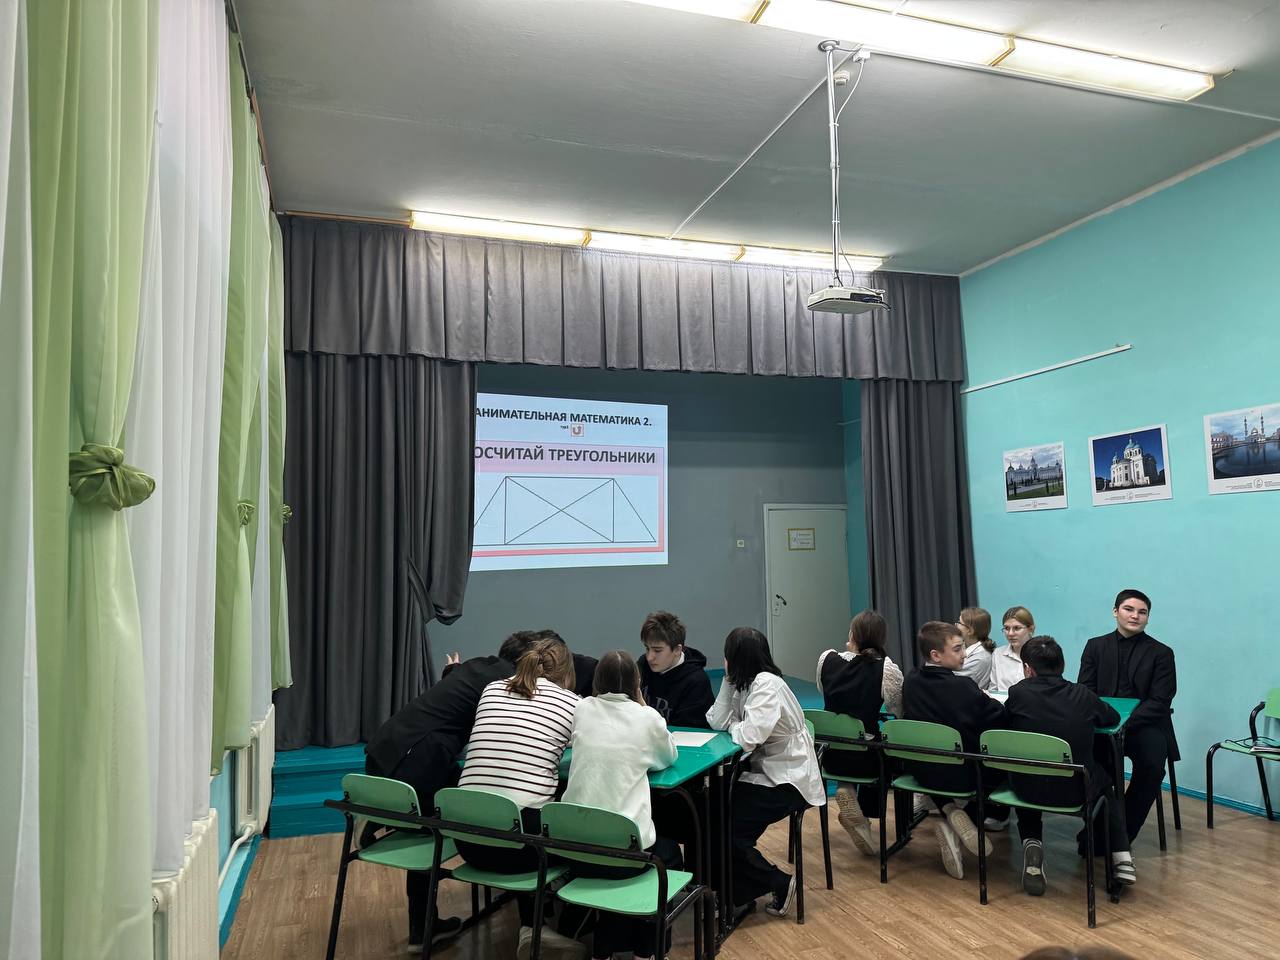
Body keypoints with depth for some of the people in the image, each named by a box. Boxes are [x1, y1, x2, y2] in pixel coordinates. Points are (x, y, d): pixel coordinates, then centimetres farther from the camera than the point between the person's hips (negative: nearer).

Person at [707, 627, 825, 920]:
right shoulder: (747, 683, 7)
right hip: (765, 771, 9)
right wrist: (729, 681, -5)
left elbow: (748, 737, -30)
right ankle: (738, 894, 15)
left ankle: (780, 884, 7)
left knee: (726, 830, -14)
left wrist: (734, 726, -8)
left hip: (788, 781, -9)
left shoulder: (767, 685, -21)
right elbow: (717, 722, -1)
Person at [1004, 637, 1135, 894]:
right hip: (1076, 790, 1)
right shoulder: (1083, 695, -1)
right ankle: (1121, 858, 25)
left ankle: (1032, 845, 14)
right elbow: (1113, 718, 20)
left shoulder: (1019, 693, -6)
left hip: (1029, 790, -1)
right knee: (1103, 778, 34)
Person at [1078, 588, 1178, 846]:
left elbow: (1159, 702, -4)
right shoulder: (1095, 646, 12)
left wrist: (1126, 722, -20)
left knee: (1151, 766, -30)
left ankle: (1123, 832, -11)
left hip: (1144, 724, -1)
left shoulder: (1161, 653, 5)